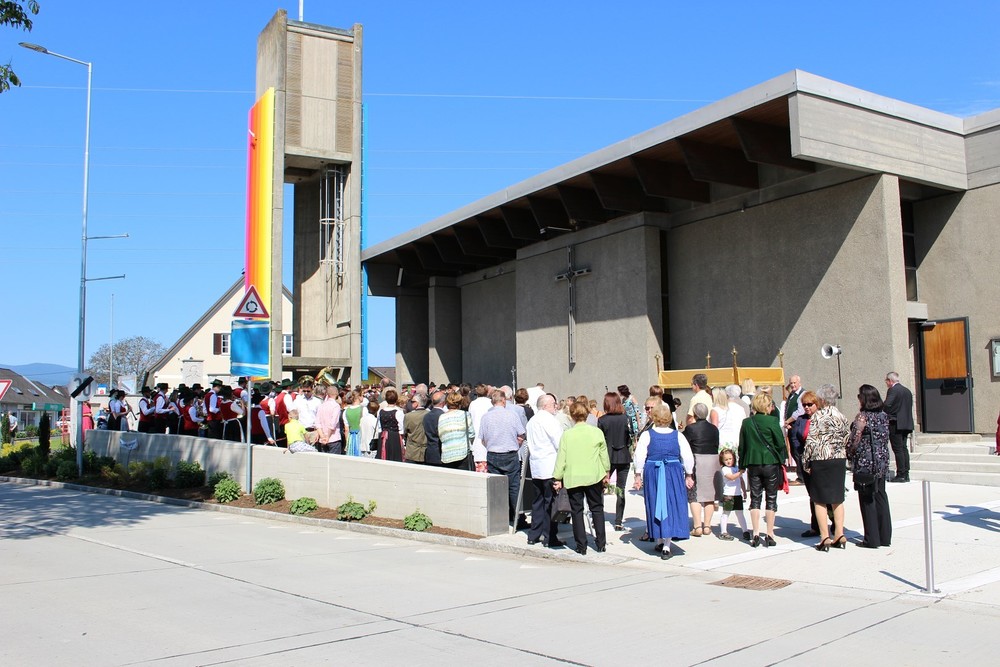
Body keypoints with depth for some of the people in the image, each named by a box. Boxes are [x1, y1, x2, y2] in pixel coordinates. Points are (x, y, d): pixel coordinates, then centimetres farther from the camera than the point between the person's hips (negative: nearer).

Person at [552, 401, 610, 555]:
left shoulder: (566, 434, -7)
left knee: (577, 511, 7)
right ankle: (601, 544, 16)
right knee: (597, 509, 14)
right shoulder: (597, 432, -4)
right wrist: (606, 473, 17)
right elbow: (604, 455, 4)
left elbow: (561, 458, -5)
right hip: (593, 477, 1)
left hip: (573, 478, -1)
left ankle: (581, 546, 9)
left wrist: (558, 478, 3)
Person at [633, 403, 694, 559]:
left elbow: (639, 456, -7)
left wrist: (638, 475, 3)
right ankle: (666, 546, -1)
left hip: (652, 472, 0)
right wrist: (689, 475, 11)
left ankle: (660, 541, 24)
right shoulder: (678, 435, -1)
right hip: (674, 474, 0)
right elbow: (688, 457, 0)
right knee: (671, 507, 3)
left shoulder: (646, 435, -5)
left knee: (655, 506, 13)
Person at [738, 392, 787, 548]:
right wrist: (781, 459, 8)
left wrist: (742, 465, 15)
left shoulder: (746, 422, 1)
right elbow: (781, 443, -11)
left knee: (755, 498, 9)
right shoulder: (772, 421, -11)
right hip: (771, 463, -3)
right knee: (771, 498, 7)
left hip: (753, 464, 3)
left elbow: (742, 445, 6)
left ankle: (755, 534, 6)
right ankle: (769, 534, 9)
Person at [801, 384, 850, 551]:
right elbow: (846, 440, 9)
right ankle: (839, 534, 14)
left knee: (820, 500, 2)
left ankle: (825, 537, -1)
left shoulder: (818, 416, -10)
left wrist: (806, 462, -4)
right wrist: (843, 456, 19)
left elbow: (811, 441, -12)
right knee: (837, 499, 13)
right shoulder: (841, 417, 6)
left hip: (821, 461, -5)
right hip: (840, 460, 6)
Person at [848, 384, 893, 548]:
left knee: (867, 500, 0)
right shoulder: (884, 416, 6)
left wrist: (849, 453, 3)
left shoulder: (862, 416, -14)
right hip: (882, 462, 7)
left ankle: (872, 539, 4)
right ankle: (885, 537, 18)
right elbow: (886, 438, 12)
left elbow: (854, 441, -14)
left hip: (865, 464, -7)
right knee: (880, 497, 13)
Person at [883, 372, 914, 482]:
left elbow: (886, 405, -21)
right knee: (904, 448, 11)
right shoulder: (907, 391, 15)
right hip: (907, 423, 8)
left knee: (898, 449, -6)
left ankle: (901, 475, -5)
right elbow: (910, 406, 17)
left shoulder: (892, 390, -11)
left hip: (895, 423, -8)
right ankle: (906, 473, 12)